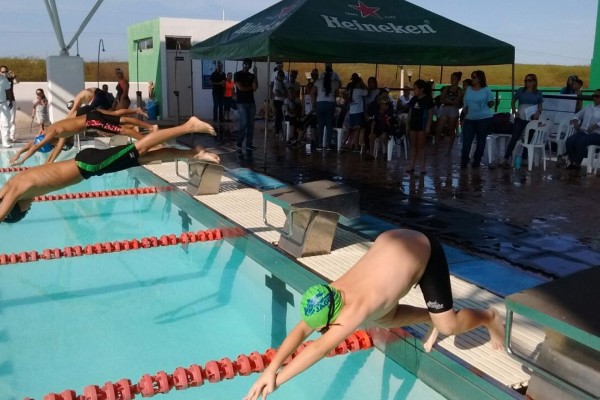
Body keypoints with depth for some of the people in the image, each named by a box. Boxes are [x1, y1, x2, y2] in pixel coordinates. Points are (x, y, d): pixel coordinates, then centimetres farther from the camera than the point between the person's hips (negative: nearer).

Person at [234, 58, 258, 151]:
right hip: (241, 103, -5)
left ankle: (249, 144, 9)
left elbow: (255, 87, -3)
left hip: (251, 102, 5)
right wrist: (251, 88, 2)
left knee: (251, 124, 3)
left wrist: (255, 74, -8)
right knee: (244, 123, -12)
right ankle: (239, 144, -3)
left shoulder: (252, 75, 12)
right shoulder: (238, 74, 0)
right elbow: (240, 88, -10)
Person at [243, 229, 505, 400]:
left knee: (448, 326, -2)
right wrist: (271, 368, -21)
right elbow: (300, 330, -12)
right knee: (382, 319, 8)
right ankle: (431, 318, 29)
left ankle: (489, 317, 27)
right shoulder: (333, 293, -15)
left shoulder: (357, 306, -37)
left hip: (425, 252, -7)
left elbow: (319, 349, -41)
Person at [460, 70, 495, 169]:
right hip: (470, 118, 3)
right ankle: (464, 161, 0)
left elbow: (491, 104, 4)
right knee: (466, 139, -5)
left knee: (481, 139, 5)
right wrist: (465, 115, 10)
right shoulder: (468, 89, 10)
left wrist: (490, 103, -12)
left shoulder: (486, 90, -3)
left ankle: (477, 161, 14)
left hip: (484, 118, -3)